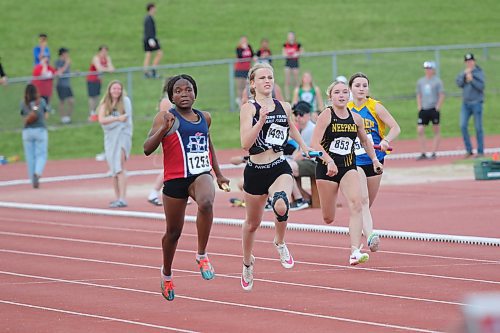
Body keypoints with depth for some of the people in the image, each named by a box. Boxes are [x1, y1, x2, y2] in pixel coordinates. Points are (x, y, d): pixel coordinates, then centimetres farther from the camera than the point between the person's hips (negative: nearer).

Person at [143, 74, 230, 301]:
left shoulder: (204, 118, 11)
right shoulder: (166, 117, -3)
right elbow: (147, 149, -10)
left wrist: (219, 174, 28)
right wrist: (163, 129, -23)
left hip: (201, 175, 2)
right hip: (175, 179, -2)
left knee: (206, 203, -34)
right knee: (174, 232, 10)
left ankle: (202, 255, -19)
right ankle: (166, 273, 36)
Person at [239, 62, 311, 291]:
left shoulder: (284, 107, 5)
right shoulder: (248, 108, -7)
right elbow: (245, 144, -18)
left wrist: (304, 146, 21)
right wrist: (261, 120, -28)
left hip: (280, 169, 1)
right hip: (255, 171, -1)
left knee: (281, 206, -32)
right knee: (252, 223, 15)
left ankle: (280, 243, -1)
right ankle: (247, 263, 43)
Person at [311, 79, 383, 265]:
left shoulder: (356, 118, 5)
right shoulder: (326, 115, -9)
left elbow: (365, 140, 24)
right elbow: (315, 143, -18)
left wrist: (374, 160, 20)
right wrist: (329, 161, -30)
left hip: (349, 168, 3)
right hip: (327, 168, -3)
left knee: (356, 205, -21)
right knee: (328, 219, 7)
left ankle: (355, 252, -28)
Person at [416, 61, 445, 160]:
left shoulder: (437, 81, -3)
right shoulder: (420, 81, 11)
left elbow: (442, 95, -4)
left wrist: (438, 107, -11)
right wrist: (419, 106, 7)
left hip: (434, 109, -4)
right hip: (423, 110, 4)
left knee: (436, 131, 3)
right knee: (420, 130, -4)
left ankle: (434, 153, 9)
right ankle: (423, 154, 2)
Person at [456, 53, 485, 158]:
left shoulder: (479, 72, -3)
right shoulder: (463, 73, 10)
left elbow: (481, 86, -11)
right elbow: (459, 83, -2)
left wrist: (472, 79, -20)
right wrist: (464, 75, -13)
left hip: (476, 103, -4)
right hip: (465, 103, 4)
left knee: (478, 128, -1)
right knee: (463, 126, -5)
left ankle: (480, 151, 7)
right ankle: (468, 150, 5)